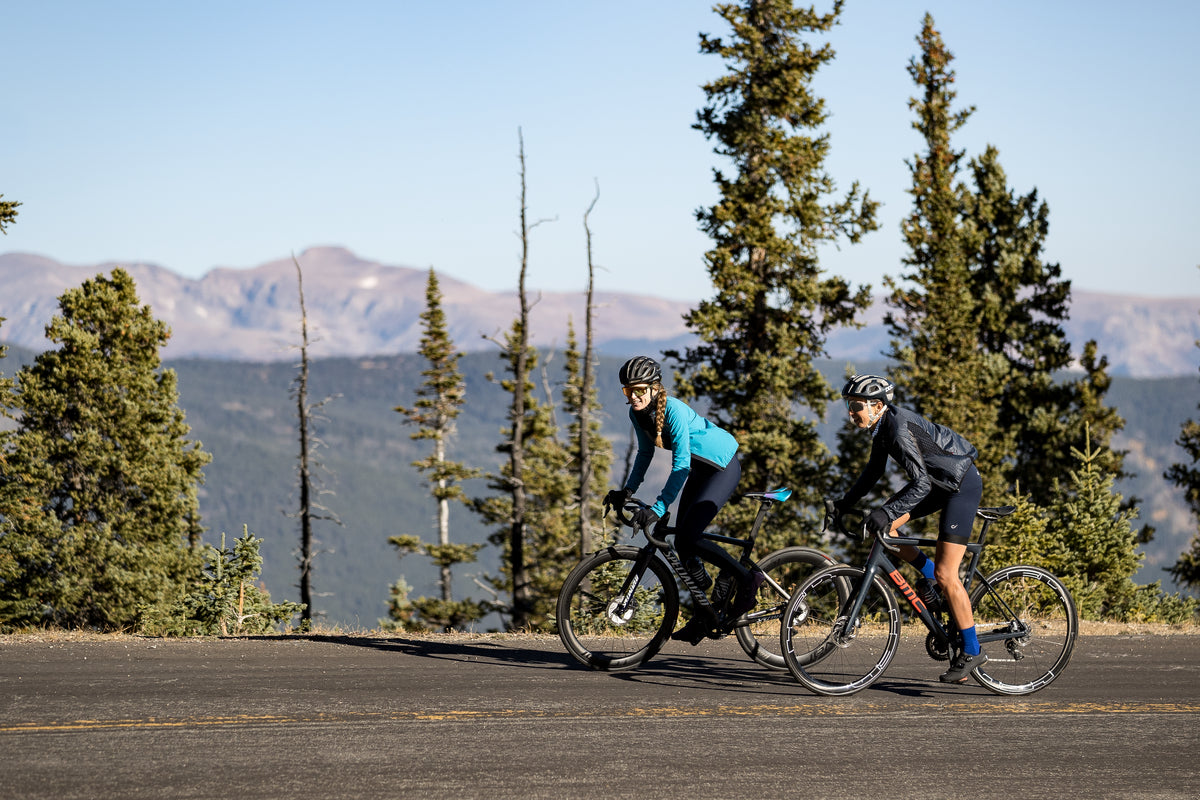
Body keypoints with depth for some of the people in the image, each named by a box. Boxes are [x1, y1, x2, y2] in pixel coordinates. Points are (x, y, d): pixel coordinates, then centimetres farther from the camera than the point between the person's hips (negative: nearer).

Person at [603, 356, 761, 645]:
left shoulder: (673, 410, -30)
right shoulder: (638, 414, -6)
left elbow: (681, 464, -33)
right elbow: (645, 452, 11)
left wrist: (658, 508, -37)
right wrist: (627, 491, 1)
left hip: (723, 466, -8)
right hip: (701, 469, 8)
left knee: (688, 537, -20)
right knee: (682, 542, 3)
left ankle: (747, 579, -5)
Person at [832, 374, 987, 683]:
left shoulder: (900, 429, -28)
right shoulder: (881, 426, 0)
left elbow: (921, 484, -33)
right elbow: (874, 469, 15)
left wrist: (887, 513, -40)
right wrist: (846, 502, 11)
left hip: (962, 485, -9)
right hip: (935, 481, 9)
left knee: (945, 574, -12)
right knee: (881, 527, -3)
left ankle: (971, 651, -2)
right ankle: (929, 574, 16)